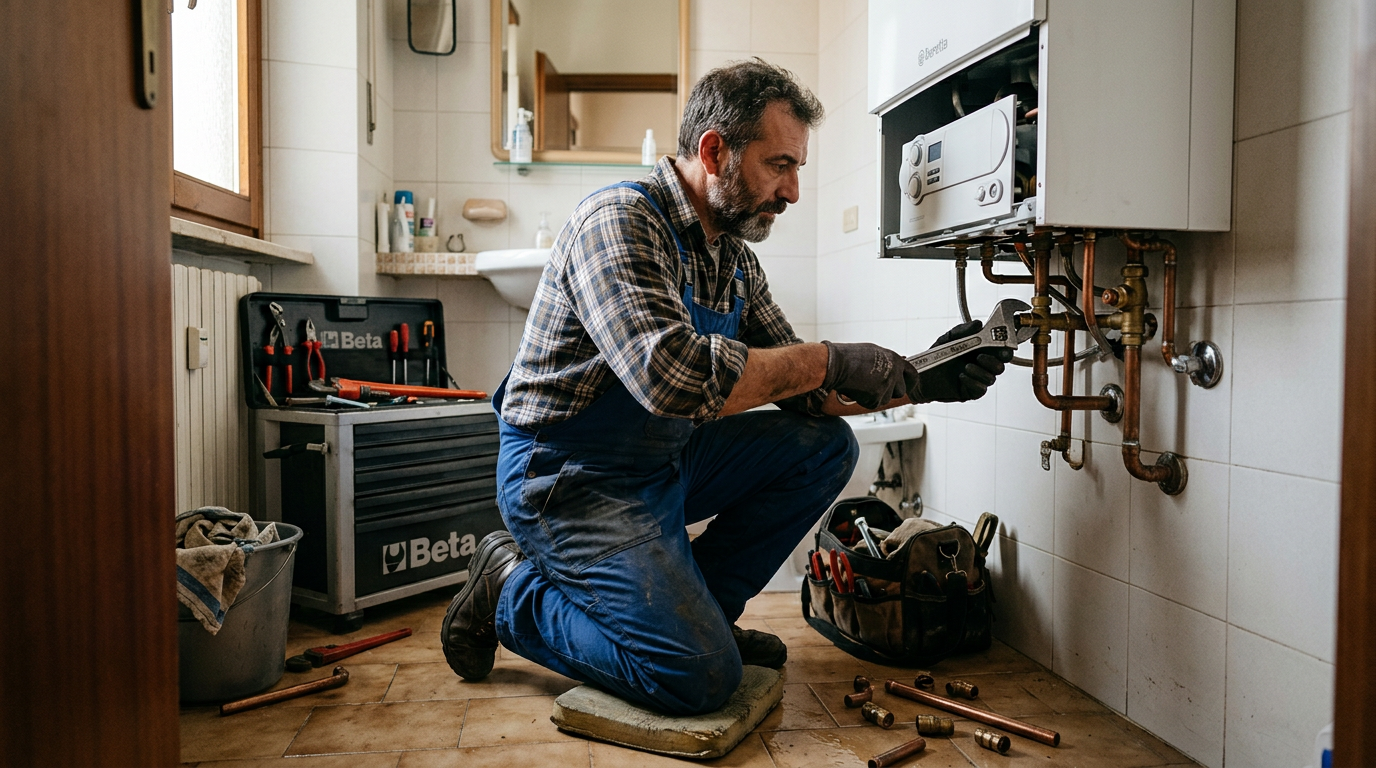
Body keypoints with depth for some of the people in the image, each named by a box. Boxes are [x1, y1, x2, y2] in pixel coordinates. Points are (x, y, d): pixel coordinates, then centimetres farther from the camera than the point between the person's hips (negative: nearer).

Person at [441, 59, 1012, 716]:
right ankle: (512, 591, 5)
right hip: (570, 479, -8)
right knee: (701, 675, -16)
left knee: (824, 443, 3)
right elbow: (675, 376, -36)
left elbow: (797, 391, 9)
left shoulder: (735, 257, 6)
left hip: (665, 463, 9)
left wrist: (919, 381, -4)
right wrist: (829, 361, -26)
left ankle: (694, 606, 9)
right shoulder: (620, 220, -20)